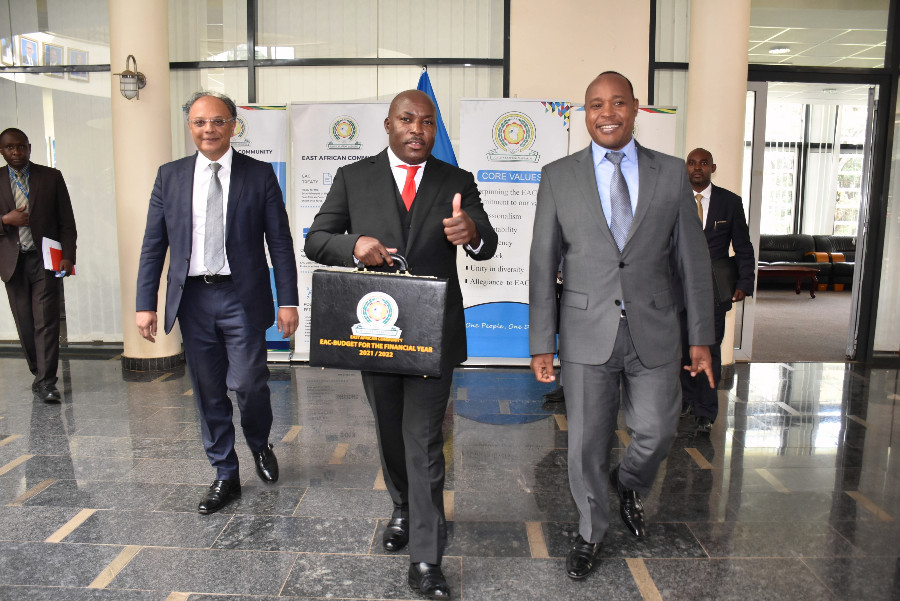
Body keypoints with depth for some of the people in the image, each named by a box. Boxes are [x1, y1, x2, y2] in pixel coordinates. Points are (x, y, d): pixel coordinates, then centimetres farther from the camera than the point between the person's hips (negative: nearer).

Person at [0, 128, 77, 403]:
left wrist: (68, 256, -7)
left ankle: (46, 382, -7)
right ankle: (39, 373, 23)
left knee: (47, 322, -8)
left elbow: (67, 222, 4)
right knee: (25, 325, 8)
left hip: (45, 260, -2)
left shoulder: (51, 177, 6)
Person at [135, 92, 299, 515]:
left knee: (248, 384, -6)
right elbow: (153, 245, 7)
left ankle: (260, 445, 27)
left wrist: (288, 301, -7)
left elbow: (280, 243, -1)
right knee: (208, 392, 9)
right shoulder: (170, 176, 8)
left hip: (242, 298, -2)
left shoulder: (259, 175, 1)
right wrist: (145, 304, 2)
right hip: (192, 298, 3)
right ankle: (225, 476, 25)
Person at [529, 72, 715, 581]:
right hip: (588, 334, -1)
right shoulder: (559, 177, 0)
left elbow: (694, 260, 5)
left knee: (657, 433, 12)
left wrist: (702, 337, 3)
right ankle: (591, 533, 35)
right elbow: (543, 265, 0)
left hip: (654, 333, 1)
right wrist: (542, 343, -3)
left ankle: (629, 485, 48)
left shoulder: (672, 173, 2)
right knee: (587, 444, 9)